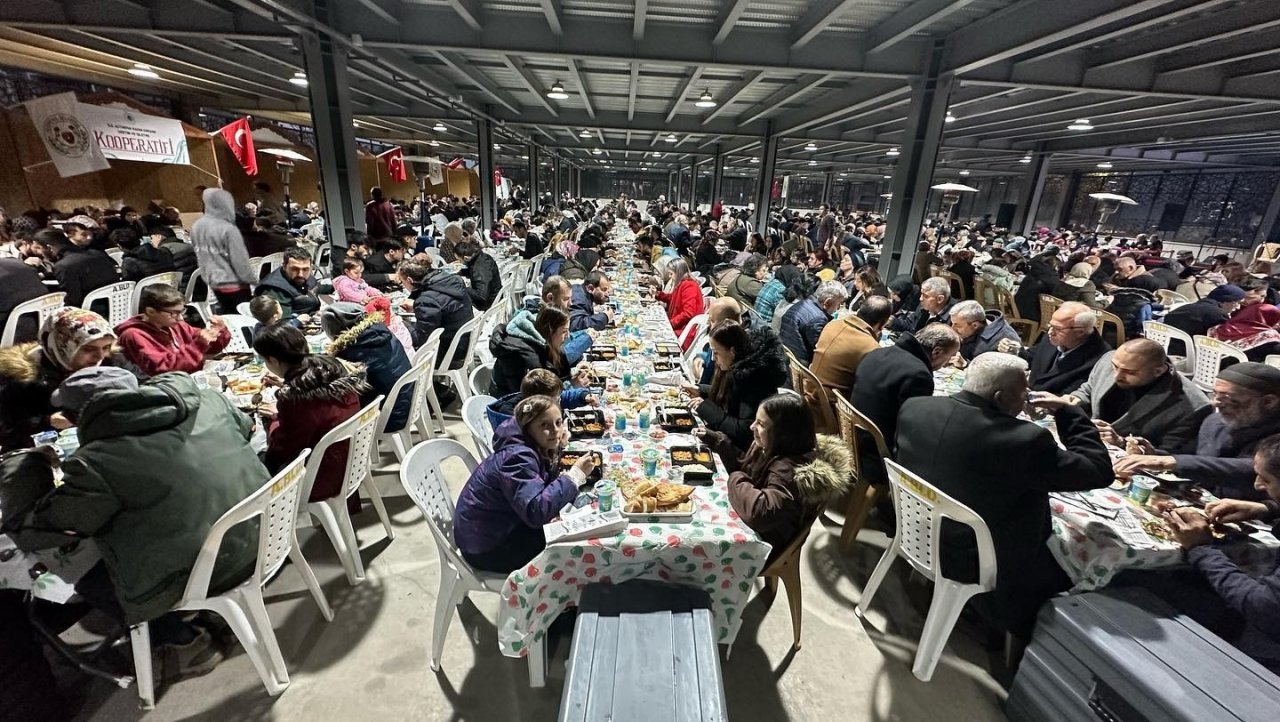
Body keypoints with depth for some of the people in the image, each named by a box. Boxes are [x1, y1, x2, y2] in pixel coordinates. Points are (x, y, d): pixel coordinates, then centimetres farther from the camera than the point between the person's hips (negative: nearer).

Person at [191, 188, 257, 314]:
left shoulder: (196, 226, 2)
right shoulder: (228, 229, -21)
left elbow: (200, 255, 13)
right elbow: (240, 260, -17)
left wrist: (207, 274, 25)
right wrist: (253, 279, -5)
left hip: (213, 281, 8)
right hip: (233, 283, -7)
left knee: (224, 315, 18)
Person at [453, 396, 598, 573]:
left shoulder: (533, 446, -2)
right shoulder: (518, 457, -30)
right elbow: (536, 511, -41)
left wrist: (557, 448, -7)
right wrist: (575, 473, -36)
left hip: (501, 528, 9)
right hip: (486, 546, -9)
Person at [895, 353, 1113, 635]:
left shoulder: (914, 408, -15)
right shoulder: (1024, 440, -29)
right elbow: (1099, 471, -13)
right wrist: (1068, 411, -4)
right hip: (972, 563, -5)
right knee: (1069, 564, 23)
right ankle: (1020, 636, 43)